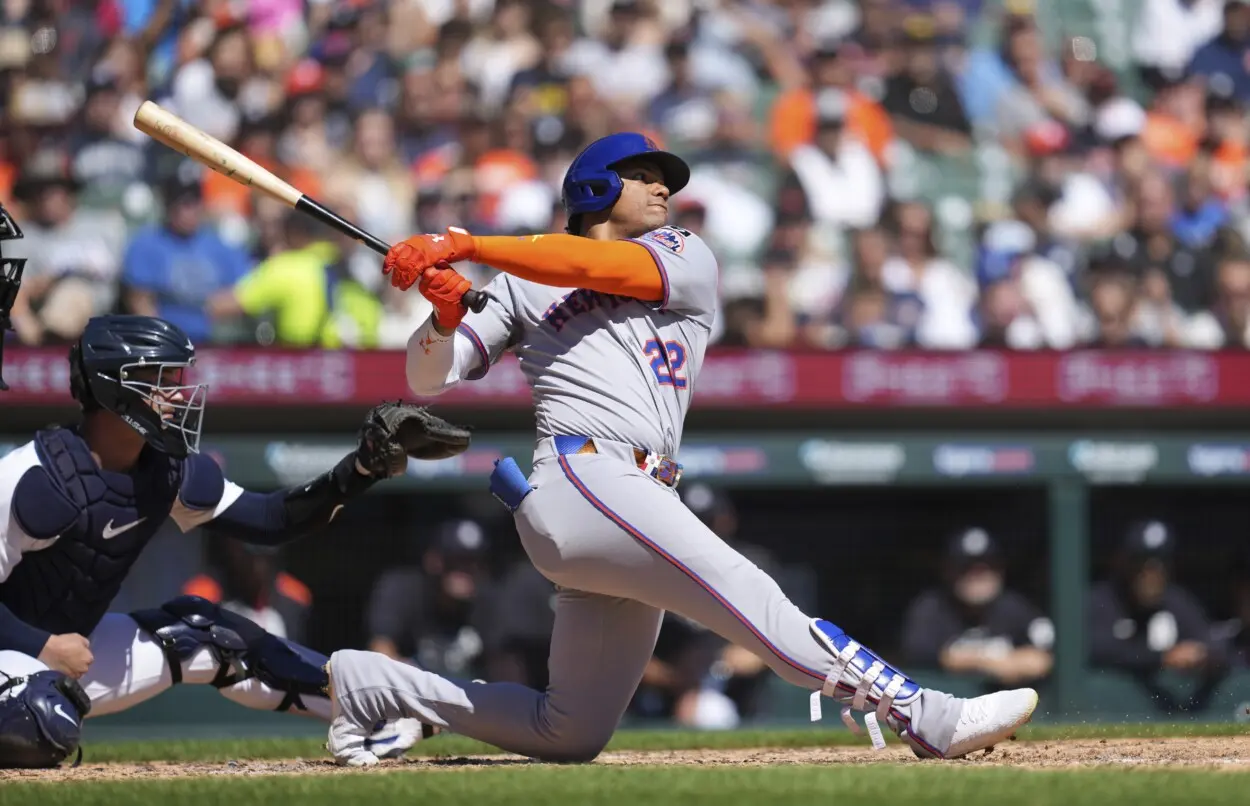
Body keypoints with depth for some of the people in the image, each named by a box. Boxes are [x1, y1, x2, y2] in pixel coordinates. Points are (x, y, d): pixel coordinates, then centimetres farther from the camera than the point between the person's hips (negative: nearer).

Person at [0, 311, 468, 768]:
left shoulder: (170, 471, -2)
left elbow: (272, 521, 1)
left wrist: (363, 468, -10)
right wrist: (44, 647, -30)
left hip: (74, 645, 8)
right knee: (45, 732, -40)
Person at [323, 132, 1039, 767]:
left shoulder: (689, 260, 20)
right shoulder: (521, 286, 18)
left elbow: (606, 268, 0)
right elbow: (430, 377, 13)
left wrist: (464, 246, -6)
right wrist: (445, 311, -9)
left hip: (642, 504, 5)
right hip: (580, 475, -5)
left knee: (570, 736, 5)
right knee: (745, 594, -23)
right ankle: (927, 719, -33)